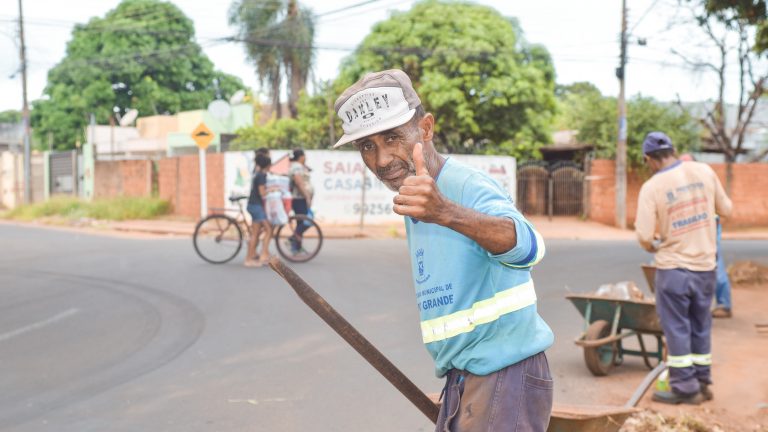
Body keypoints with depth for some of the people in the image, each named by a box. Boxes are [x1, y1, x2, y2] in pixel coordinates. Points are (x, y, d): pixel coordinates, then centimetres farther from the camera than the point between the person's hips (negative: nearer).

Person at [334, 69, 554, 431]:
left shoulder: (468, 185, -19)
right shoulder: (416, 207, 10)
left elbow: (525, 247, -40)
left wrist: (445, 212, -56)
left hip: (505, 378, -9)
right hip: (461, 382, 9)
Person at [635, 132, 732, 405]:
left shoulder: (651, 187, -13)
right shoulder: (704, 171, -2)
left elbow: (644, 236, -16)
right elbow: (725, 210, 7)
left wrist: (653, 248, 5)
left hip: (673, 267, -5)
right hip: (705, 264, 5)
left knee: (676, 327, 5)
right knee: (701, 325, 16)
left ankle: (685, 388, 9)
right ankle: (702, 383, 24)